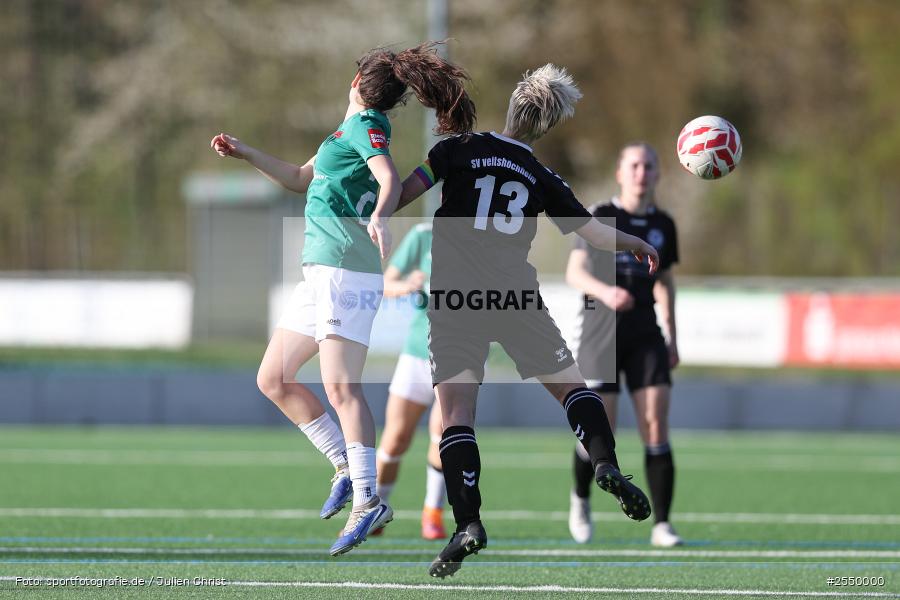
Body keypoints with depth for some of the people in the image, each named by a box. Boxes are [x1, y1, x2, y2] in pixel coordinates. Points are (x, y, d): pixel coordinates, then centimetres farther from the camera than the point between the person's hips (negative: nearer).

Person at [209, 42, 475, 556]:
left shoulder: (364, 124, -6)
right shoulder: (353, 129, 22)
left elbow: (390, 178, -24)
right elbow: (301, 179, 36)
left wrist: (379, 217, -44)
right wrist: (246, 154, 34)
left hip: (345, 271, -10)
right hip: (321, 273, 10)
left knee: (340, 385, -17)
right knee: (274, 380, 10)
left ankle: (368, 500, -20)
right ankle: (348, 466, 13)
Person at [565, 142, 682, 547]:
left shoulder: (662, 225, 10)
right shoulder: (599, 218, -3)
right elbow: (574, 272, -12)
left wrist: (672, 336, 18)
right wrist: (605, 292, -32)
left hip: (645, 335, 3)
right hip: (601, 332, -3)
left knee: (656, 427, -9)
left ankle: (661, 525, -6)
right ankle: (581, 499, 25)